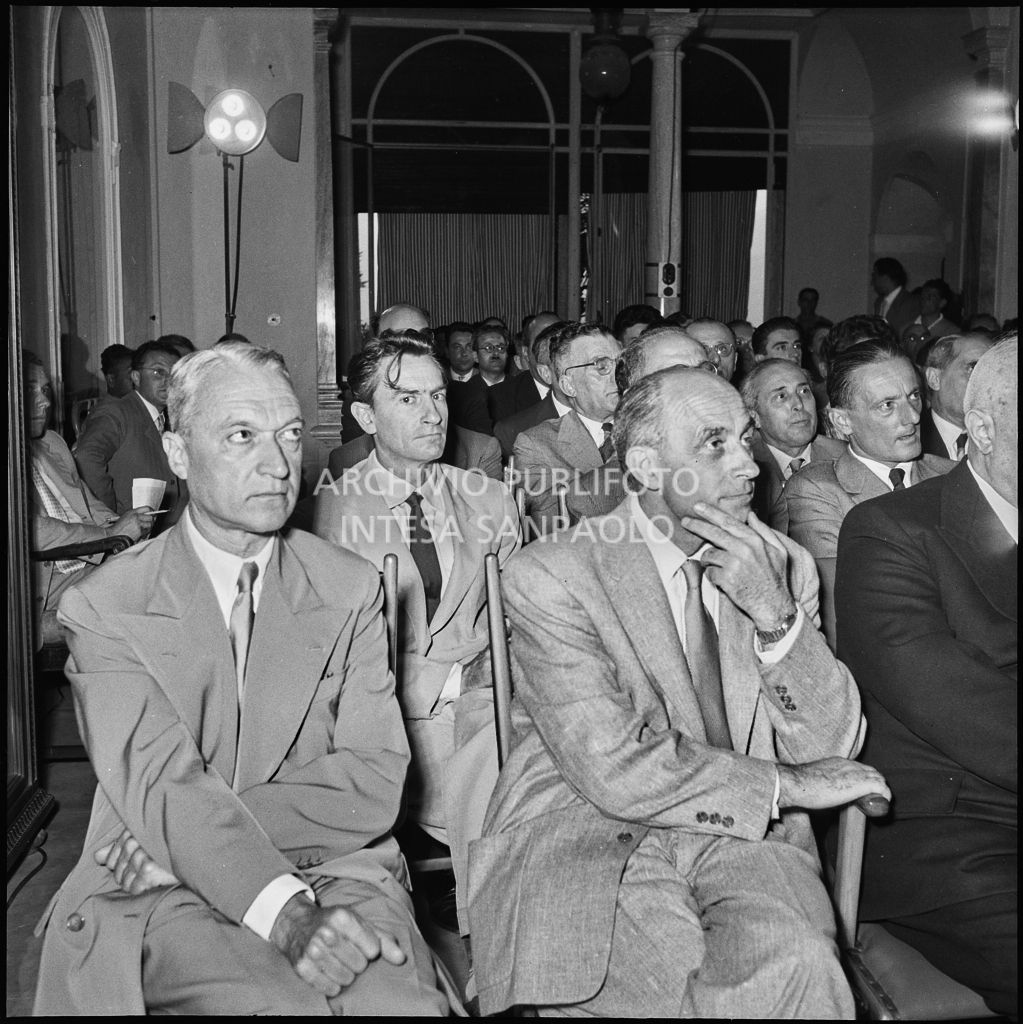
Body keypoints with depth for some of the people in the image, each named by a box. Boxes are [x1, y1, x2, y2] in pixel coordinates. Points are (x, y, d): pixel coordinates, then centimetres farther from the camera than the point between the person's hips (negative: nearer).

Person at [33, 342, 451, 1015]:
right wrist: (286, 911, -29)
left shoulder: (351, 589, 7)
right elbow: (158, 784, -13)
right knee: (279, 1004, -30)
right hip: (161, 900, -2)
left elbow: (374, 783, -3)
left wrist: (189, 836, -15)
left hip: (333, 874, 2)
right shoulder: (105, 608, 0)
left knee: (400, 1002, -27)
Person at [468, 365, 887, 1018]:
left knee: (795, 959, -29)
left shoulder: (784, 566, 9)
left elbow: (832, 748, 3)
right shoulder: (551, 576, -6)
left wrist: (775, 615, -13)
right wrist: (786, 786, -7)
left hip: (743, 840, 4)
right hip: (584, 835, -3)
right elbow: (616, 770, -14)